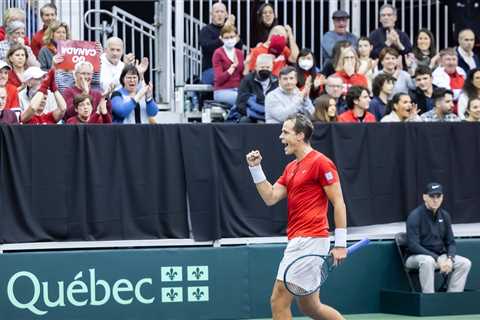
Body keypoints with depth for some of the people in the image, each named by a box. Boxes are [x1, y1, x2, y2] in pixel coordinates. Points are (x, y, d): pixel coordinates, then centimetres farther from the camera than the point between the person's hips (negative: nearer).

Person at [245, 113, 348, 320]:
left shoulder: (320, 162, -8)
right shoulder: (290, 168, 18)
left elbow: (339, 203, -11)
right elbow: (270, 198, 10)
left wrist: (340, 243, -15)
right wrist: (256, 168, 3)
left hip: (309, 240, -9)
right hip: (298, 240, 9)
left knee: (279, 300, -8)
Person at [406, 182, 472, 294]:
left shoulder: (444, 215, 7)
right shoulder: (415, 216, -12)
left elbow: (451, 242, 10)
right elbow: (413, 245, -20)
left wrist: (449, 259, -13)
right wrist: (437, 259, -25)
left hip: (439, 256, 6)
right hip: (417, 257, -6)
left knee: (465, 263, -13)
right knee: (427, 261, -38)